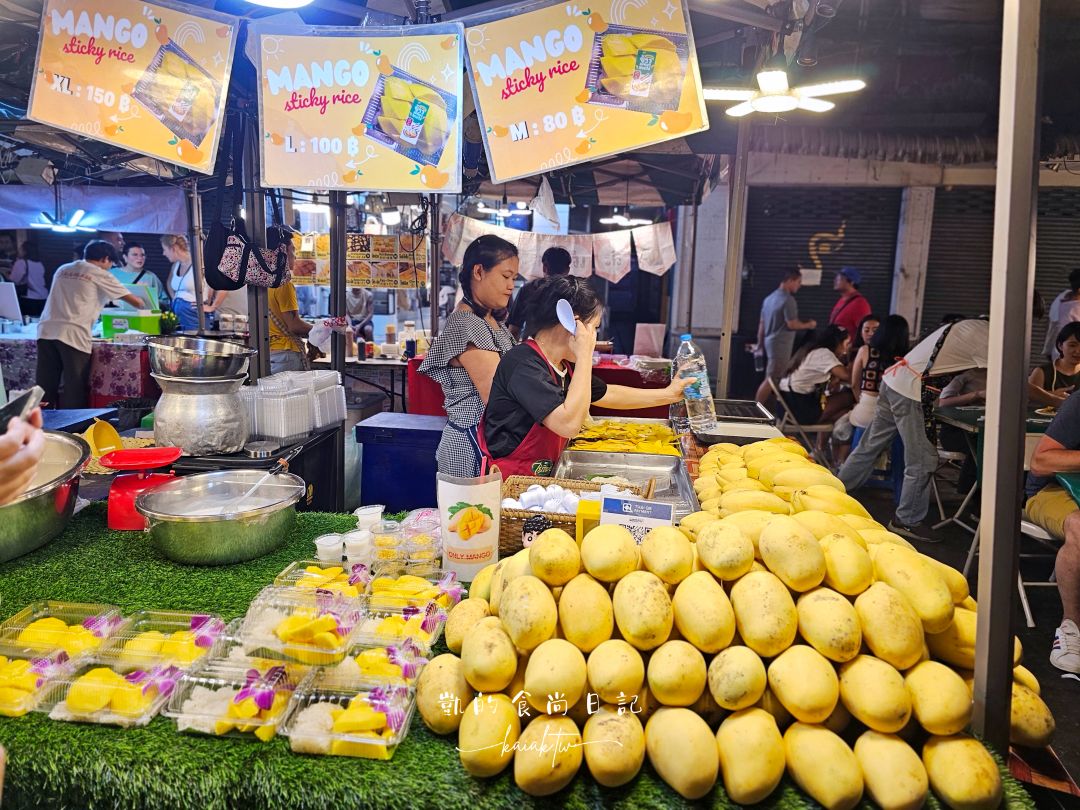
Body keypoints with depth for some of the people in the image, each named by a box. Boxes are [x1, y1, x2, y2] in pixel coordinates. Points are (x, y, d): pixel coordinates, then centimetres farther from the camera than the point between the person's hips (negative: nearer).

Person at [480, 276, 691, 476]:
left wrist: (668, 394, 26)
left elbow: (607, 394, 26)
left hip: (542, 480, 9)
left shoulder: (563, 366, 9)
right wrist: (585, 354, -21)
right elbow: (569, 424, -28)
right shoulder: (523, 365, -19)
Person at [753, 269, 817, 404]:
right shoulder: (788, 300, -15)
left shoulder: (769, 298, 13)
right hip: (781, 344, -10)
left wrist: (760, 344, 21)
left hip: (770, 341, 10)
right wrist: (809, 325, -2)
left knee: (771, 378, 13)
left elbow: (761, 323, 16)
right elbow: (792, 324, -18)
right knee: (772, 380, -6)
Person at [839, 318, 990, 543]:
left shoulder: (970, 328, 18)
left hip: (894, 380, 10)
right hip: (912, 391, -9)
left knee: (870, 447, 16)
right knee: (923, 461, -2)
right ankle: (905, 521, 5)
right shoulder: (983, 336, -9)